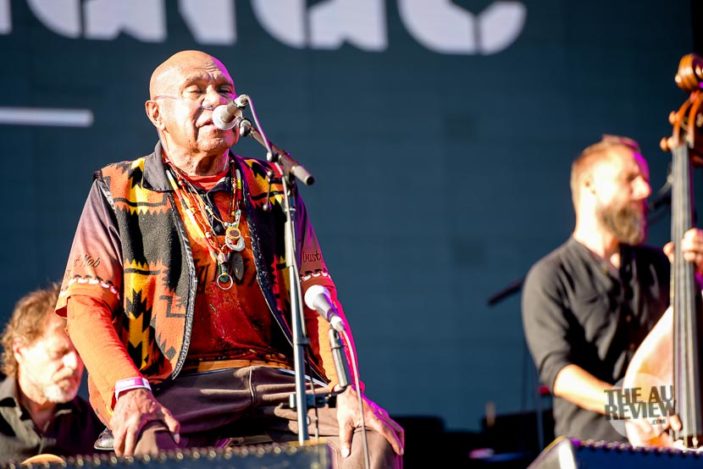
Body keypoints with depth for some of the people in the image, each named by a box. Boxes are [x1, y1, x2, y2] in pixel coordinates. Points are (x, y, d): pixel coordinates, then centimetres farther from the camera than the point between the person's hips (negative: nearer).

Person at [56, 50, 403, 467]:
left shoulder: (273, 189, 18)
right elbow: (86, 305, 1)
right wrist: (129, 389, -18)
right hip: (176, 383, -3)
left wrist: (346, 389, -8)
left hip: (277, 377, 3)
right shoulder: (119, 193, 9)